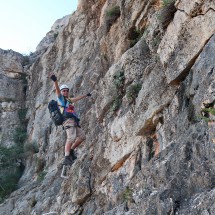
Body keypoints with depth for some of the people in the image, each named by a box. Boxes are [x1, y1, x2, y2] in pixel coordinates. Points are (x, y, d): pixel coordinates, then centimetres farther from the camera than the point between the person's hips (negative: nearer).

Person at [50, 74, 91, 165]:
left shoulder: (68, 100, 33)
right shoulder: (61, 98, 10)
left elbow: (77, 98, 50)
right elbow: (57, 90, -10)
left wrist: (86, 95, 64)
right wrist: (55, 81, -28)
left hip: (74, 122, 9)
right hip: (68, 120, -9)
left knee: (82, 136, 1)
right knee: (71, 138, -24)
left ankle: (71, 151, 10)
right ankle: (66, 158, -32)